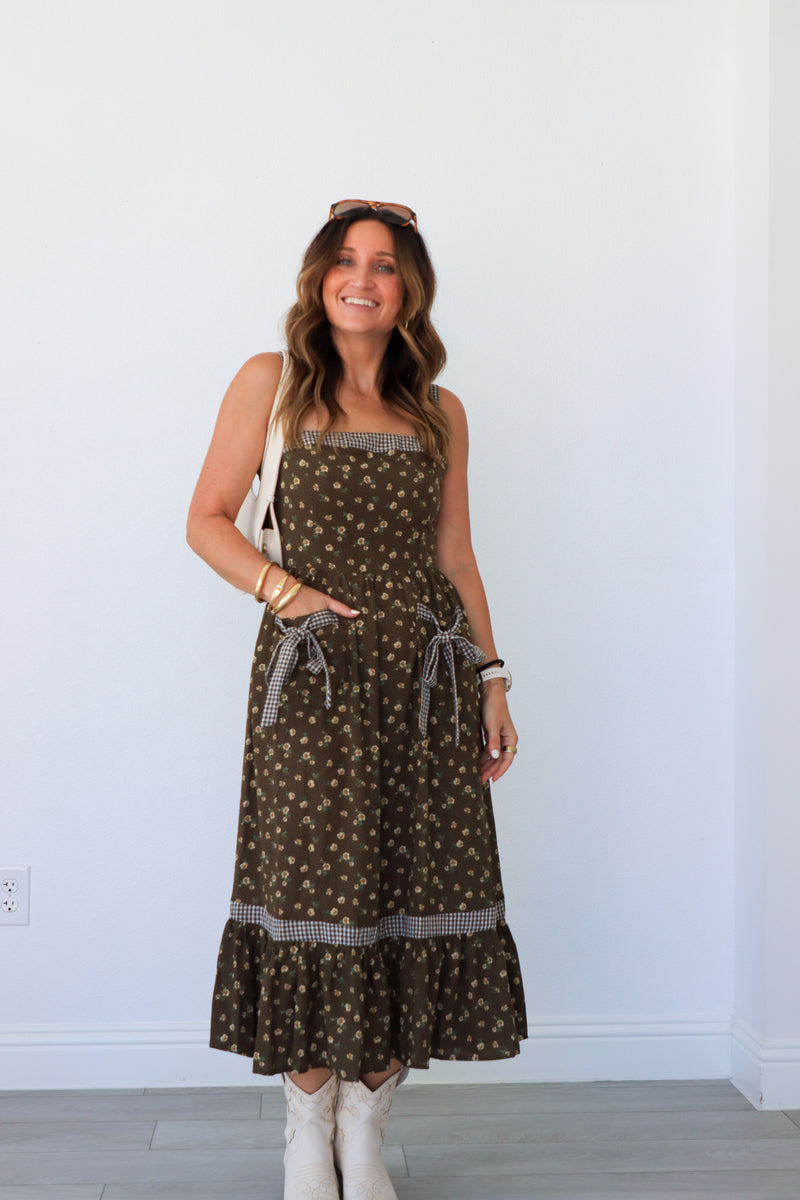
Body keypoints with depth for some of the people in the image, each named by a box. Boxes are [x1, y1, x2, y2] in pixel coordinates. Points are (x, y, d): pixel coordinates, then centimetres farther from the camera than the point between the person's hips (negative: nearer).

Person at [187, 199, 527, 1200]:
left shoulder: (439, 412, 14)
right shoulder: (272, 382, 6)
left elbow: (455, 555, 16)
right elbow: (208, 520, 5)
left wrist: (492, 678, 10)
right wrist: (283, 589, -11)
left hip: (424, 676, 3)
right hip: (311, 673, -3)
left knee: (417, 890, 1)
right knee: (313, 889, -3)